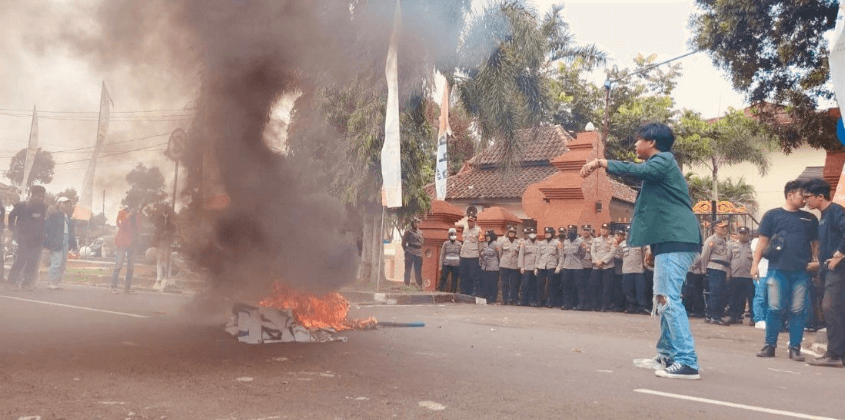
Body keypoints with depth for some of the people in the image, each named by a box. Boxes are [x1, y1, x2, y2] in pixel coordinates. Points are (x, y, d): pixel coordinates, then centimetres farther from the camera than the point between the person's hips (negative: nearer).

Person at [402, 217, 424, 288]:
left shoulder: (420, 232, 15)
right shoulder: (408, 232, 0)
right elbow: (403, 242, 4)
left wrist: (420, 250, 14)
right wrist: (406, 250, 4)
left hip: (419, 254, 4)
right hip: (410, 253, -4)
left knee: (418, 271, 5)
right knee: (408, 269, -1)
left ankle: (419, 286, 9)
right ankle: (407, 285, 3)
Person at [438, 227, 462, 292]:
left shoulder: (459, 244, 6)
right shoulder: (445, 244, 5)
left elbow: (461, 255, 10)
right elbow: (442, 255, 6)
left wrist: (461, 266, 6)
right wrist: (441, 266, 2)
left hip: (456, 265, 1)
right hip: (446, 264, -1)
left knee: (455, 279, 3)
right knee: (443, 278, -2)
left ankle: (453, 291, 12)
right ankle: (441, 290, 8)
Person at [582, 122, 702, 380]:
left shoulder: (663, 159, -6)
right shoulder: (658, 165, 26)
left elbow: (638, 171, -24)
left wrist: (601, 162, -17)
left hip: (676, 239, -11)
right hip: (670, 239, 11)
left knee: (668, 299, -15)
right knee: (663, 299, 14)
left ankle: (687, 363, -17)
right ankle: (667, 356, 20)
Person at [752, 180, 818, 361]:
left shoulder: (810, 218, 14)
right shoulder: (772, 215, 7)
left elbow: (815, 243, 16)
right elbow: (763, 241, 6)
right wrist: (755, 264, -2)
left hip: (801, 272, 2)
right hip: (778, 270, -2)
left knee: (797, 311, 3)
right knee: (774, 309, -2)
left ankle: (795, 348, 10)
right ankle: (770, 345, 7)